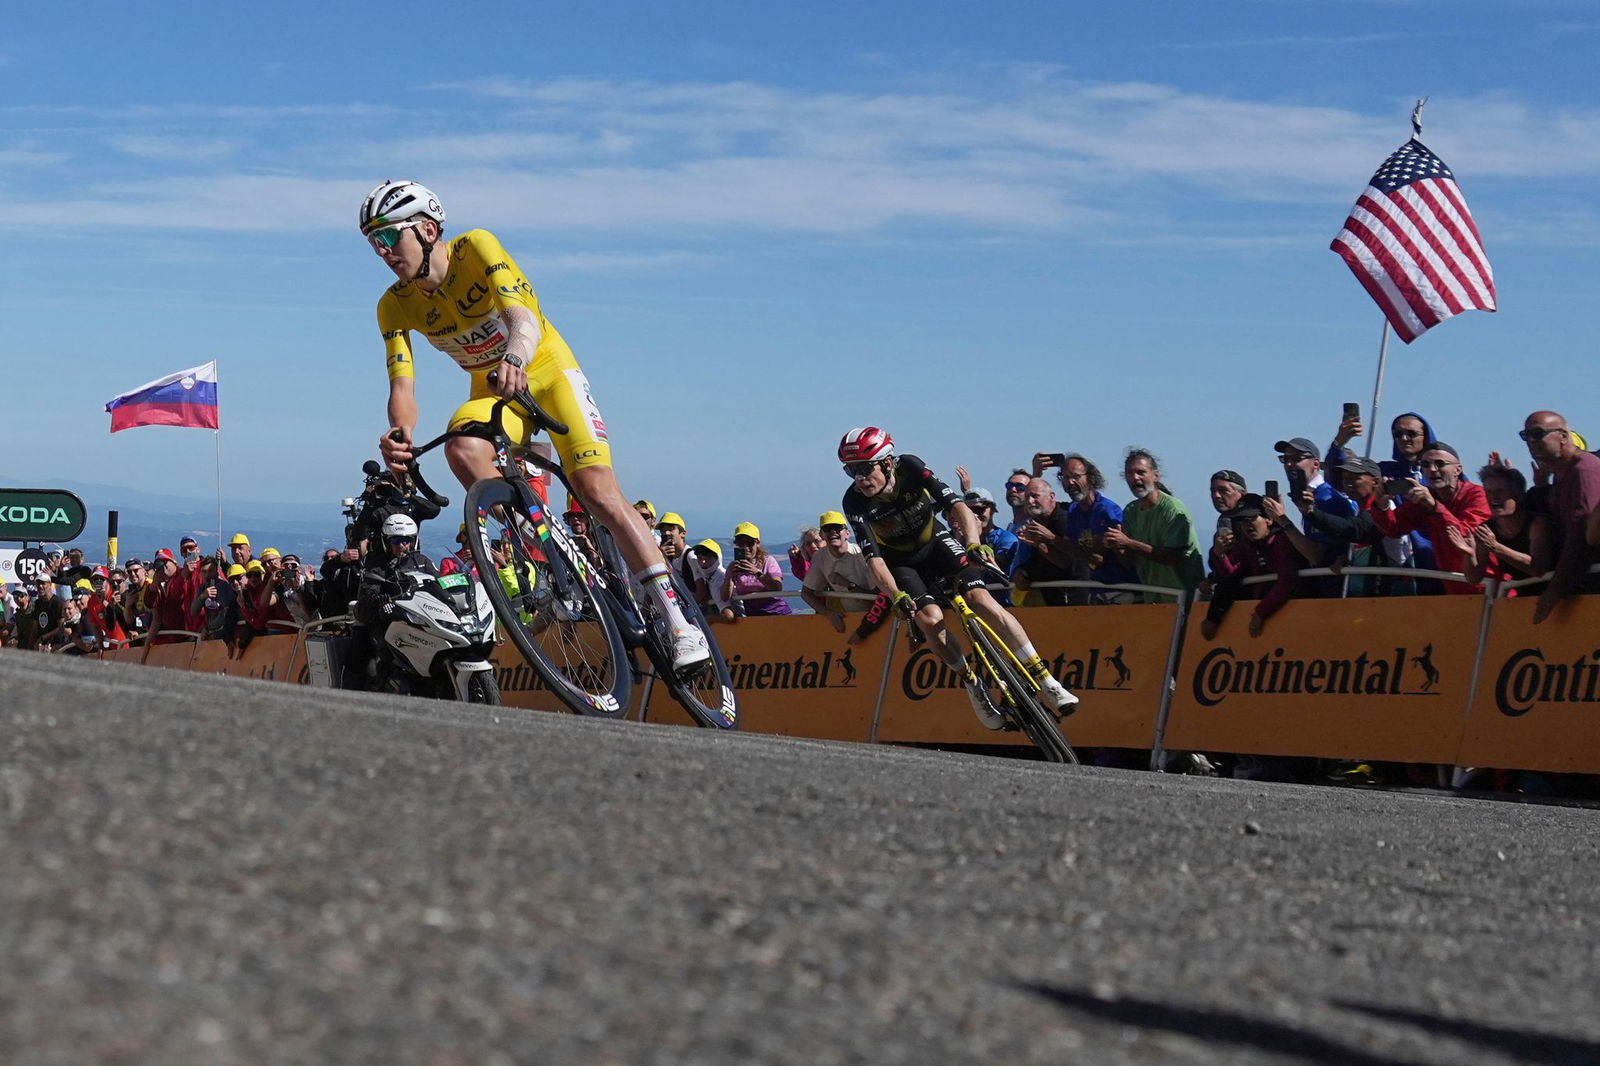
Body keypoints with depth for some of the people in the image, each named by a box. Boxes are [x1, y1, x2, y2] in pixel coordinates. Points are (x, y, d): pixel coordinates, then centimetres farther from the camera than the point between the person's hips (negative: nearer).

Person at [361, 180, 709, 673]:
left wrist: (515, 358, -61)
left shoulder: (476, 248, -23)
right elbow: (402, 383, -21)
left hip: (546, 370, -3)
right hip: (491, 391, 3)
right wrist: (400, 435, -44)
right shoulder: (395, 306, -11)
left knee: (598, 491, -20)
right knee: (461, 448, -32)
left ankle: (679, 624, -20)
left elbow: (524, 318, -38)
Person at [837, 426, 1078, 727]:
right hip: (900, 561, 0)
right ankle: (972, 684, -2)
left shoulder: (911, 469, -25)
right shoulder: (855, 502, -25)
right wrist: (896, 596, -43)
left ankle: (1047, 681, -19)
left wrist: (973, 543, -50)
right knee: (930, 619, -26)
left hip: (934, 542, 0)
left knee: (980, 599, -21)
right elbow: (873, 557, -28)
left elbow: (956, 504, -32)